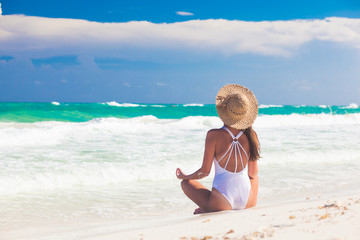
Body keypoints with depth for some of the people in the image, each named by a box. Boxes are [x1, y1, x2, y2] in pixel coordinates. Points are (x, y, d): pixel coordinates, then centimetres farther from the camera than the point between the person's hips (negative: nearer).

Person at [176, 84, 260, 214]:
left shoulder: (214, 135, -13)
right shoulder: (251, 136, -4)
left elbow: (205, 171, -8)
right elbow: (253, 173, 6)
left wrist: (184, 176, 12)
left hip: (222, 203, -3)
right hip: (247, 202, 3)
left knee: (186, 183, 22)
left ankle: (207, 209, 4)